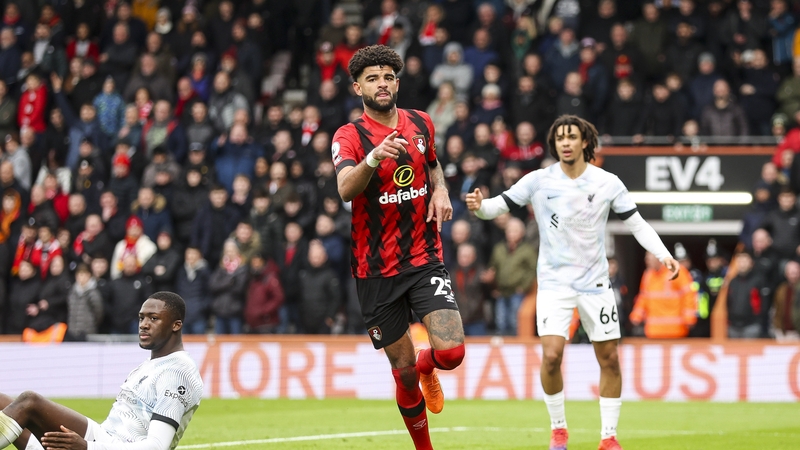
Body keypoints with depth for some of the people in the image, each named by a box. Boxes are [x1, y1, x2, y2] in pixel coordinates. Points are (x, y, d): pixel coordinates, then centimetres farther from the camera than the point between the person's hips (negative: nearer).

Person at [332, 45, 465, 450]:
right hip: (376, 270, -2)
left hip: (425, 260, 2)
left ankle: (427, 368, 22)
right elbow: (345, 189, -28)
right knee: (404, 369, 2)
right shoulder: (349, 136, -9)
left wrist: (440, 191, 4)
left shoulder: (421, 124, 5)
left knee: (451, 352, -16)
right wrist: (374, 157, -47)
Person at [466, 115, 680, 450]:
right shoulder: (539, 181, -5)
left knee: (609, 359, 1)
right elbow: (499, 205, -5)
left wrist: (663, 255, -9)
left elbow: (637, 224, 4)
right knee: (551, 356, -16)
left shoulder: (608, 183, -2)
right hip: (554, 281, -2)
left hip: (595, 282, 2)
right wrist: (479, 206, -28)